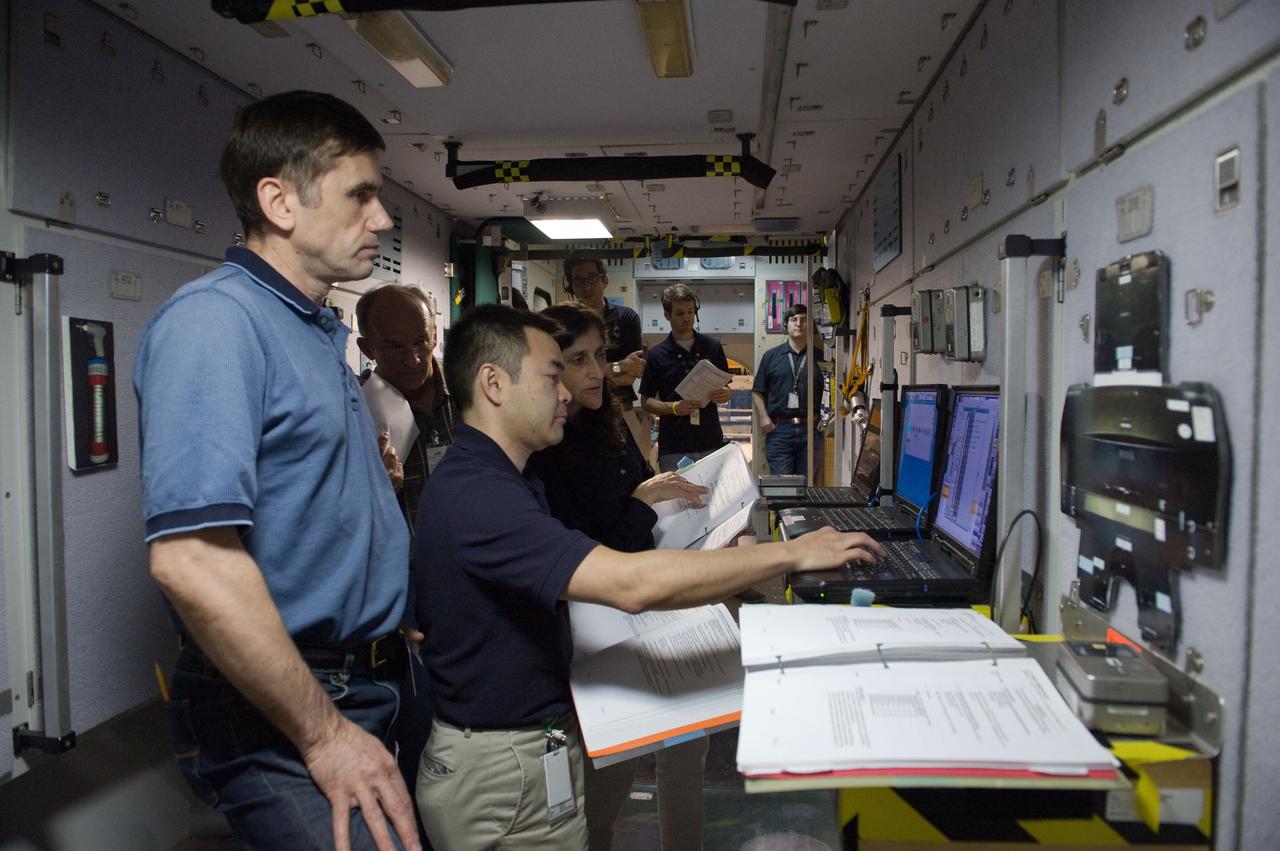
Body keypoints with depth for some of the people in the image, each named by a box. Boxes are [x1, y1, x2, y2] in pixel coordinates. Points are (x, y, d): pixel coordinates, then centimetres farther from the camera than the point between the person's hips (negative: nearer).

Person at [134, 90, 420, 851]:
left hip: (367, 690, 9)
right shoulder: (213, 320, -18)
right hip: (282, 724, -9)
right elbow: (191, 559, -28)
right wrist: (324, 732, -21)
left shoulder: (322, 330, 12)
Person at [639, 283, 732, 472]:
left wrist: (724, 395, -11)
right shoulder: (657, 355, 0)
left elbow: (725, 388, 13)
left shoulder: (712, 347, 5)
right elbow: (646, 401, 3)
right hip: (673, 449, -2)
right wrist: (674, 407, -15)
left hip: (711, 443, 2)